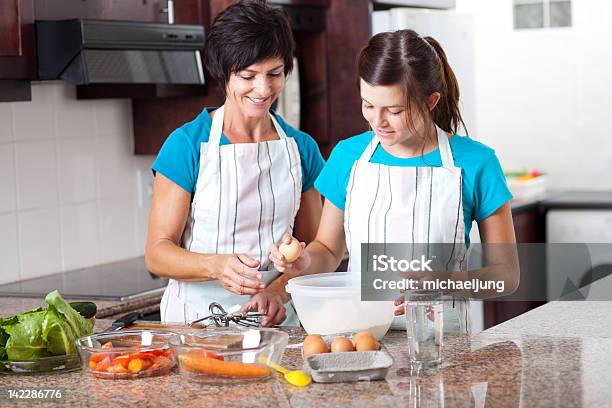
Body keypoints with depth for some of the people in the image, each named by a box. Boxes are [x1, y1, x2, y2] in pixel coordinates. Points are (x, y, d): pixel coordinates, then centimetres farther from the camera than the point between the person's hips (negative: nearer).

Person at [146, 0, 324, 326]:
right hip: (197, 316, -2)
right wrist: (218, 266, -24)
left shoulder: (301, 147, 8)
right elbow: (158, 253, -5)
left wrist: (278, 290, -8)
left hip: (276, 320, 3)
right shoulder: (187, 144, -4)